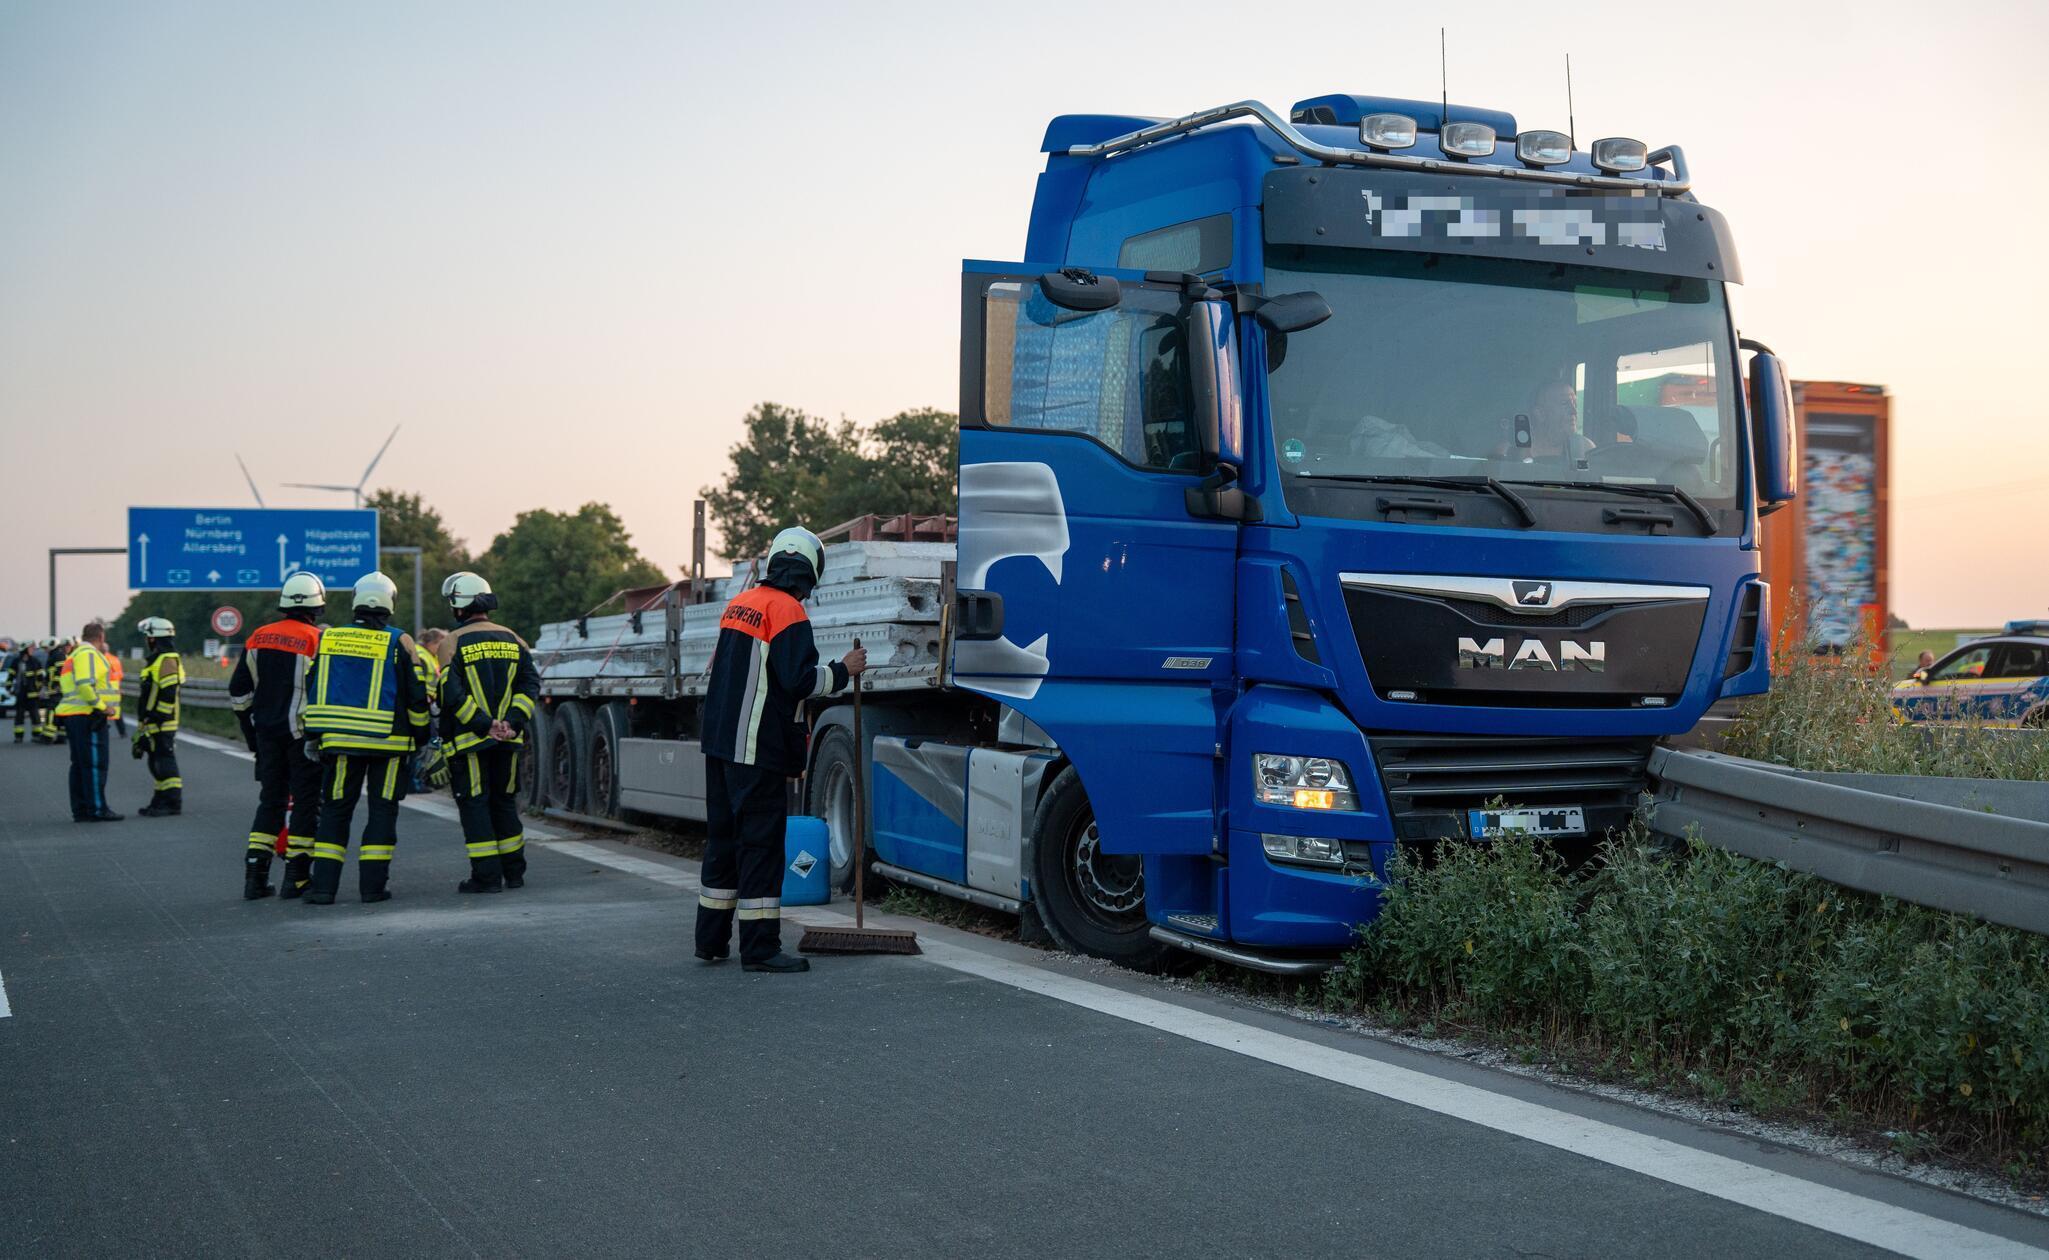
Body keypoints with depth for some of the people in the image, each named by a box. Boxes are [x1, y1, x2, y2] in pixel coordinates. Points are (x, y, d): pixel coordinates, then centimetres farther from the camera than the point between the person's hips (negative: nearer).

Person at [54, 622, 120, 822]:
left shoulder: (77, 654, 23)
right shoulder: (88, 654, -10)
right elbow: (85, 684, -23)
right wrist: (100, 706, -19)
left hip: (72, 715, 10)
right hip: (87, 715, -10)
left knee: (80, 764, 13)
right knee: (95, 763, -8)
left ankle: (80, 810, 16)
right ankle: (97, 809, -8)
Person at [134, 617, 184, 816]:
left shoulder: (167, 660, -14)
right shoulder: (155, 660, 21)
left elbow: (168, 694, -21)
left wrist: (156, 717, -22)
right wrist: (143, 725, 26)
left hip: (162, 724, -11)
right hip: (153, 724, 11)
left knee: (165, 763, -10)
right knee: (157, 764, 14)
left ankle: (173, 803, -9)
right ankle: (161, 801, 20)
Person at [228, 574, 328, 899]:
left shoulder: (258, 638, 5)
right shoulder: (317, 640, -11)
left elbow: (238, 692, 10)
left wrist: (251, 732, 18)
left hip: (266, 734, 5)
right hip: (303, 734, -5)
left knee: (270, 800, 14)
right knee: (306, 802, 4)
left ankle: (255, 874, 10)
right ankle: (297, 877, 4)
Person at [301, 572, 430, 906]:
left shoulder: (328, 638, 6)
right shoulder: (399, 643, -3)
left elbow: (313, 690, 9)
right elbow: (417, 695, -2)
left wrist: (313, 735, 15)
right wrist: (421, 738, 9)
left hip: (340, 740, 2)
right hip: (389, 741, -2)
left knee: (335, 810, 9)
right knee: (382, 811, 6)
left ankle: (323, 885, 4)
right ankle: (373, 884, 4)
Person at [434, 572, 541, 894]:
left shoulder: (453, 643, -6)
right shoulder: (512, 640, 9)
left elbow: (453, 695, -15)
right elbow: (530, 684, 0)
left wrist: (485, 725, -15)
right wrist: (512, 723, -7)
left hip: (469, 740, -5)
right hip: (508, 740, 5)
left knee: (474, 804, 0)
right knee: (505, 802, 15)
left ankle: (487, 875, -4)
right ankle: (514, 872, 18)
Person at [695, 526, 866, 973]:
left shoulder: (740, 603, 13)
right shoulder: (787, 611, -13)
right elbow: (799, 681, -19)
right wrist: (842, 670, -5)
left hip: (720, 742, 9)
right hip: (758, 750, -9)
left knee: (722, 837, 15)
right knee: (761, 843, -6)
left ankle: (711, 939, 21)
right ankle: (760, 948, -7)